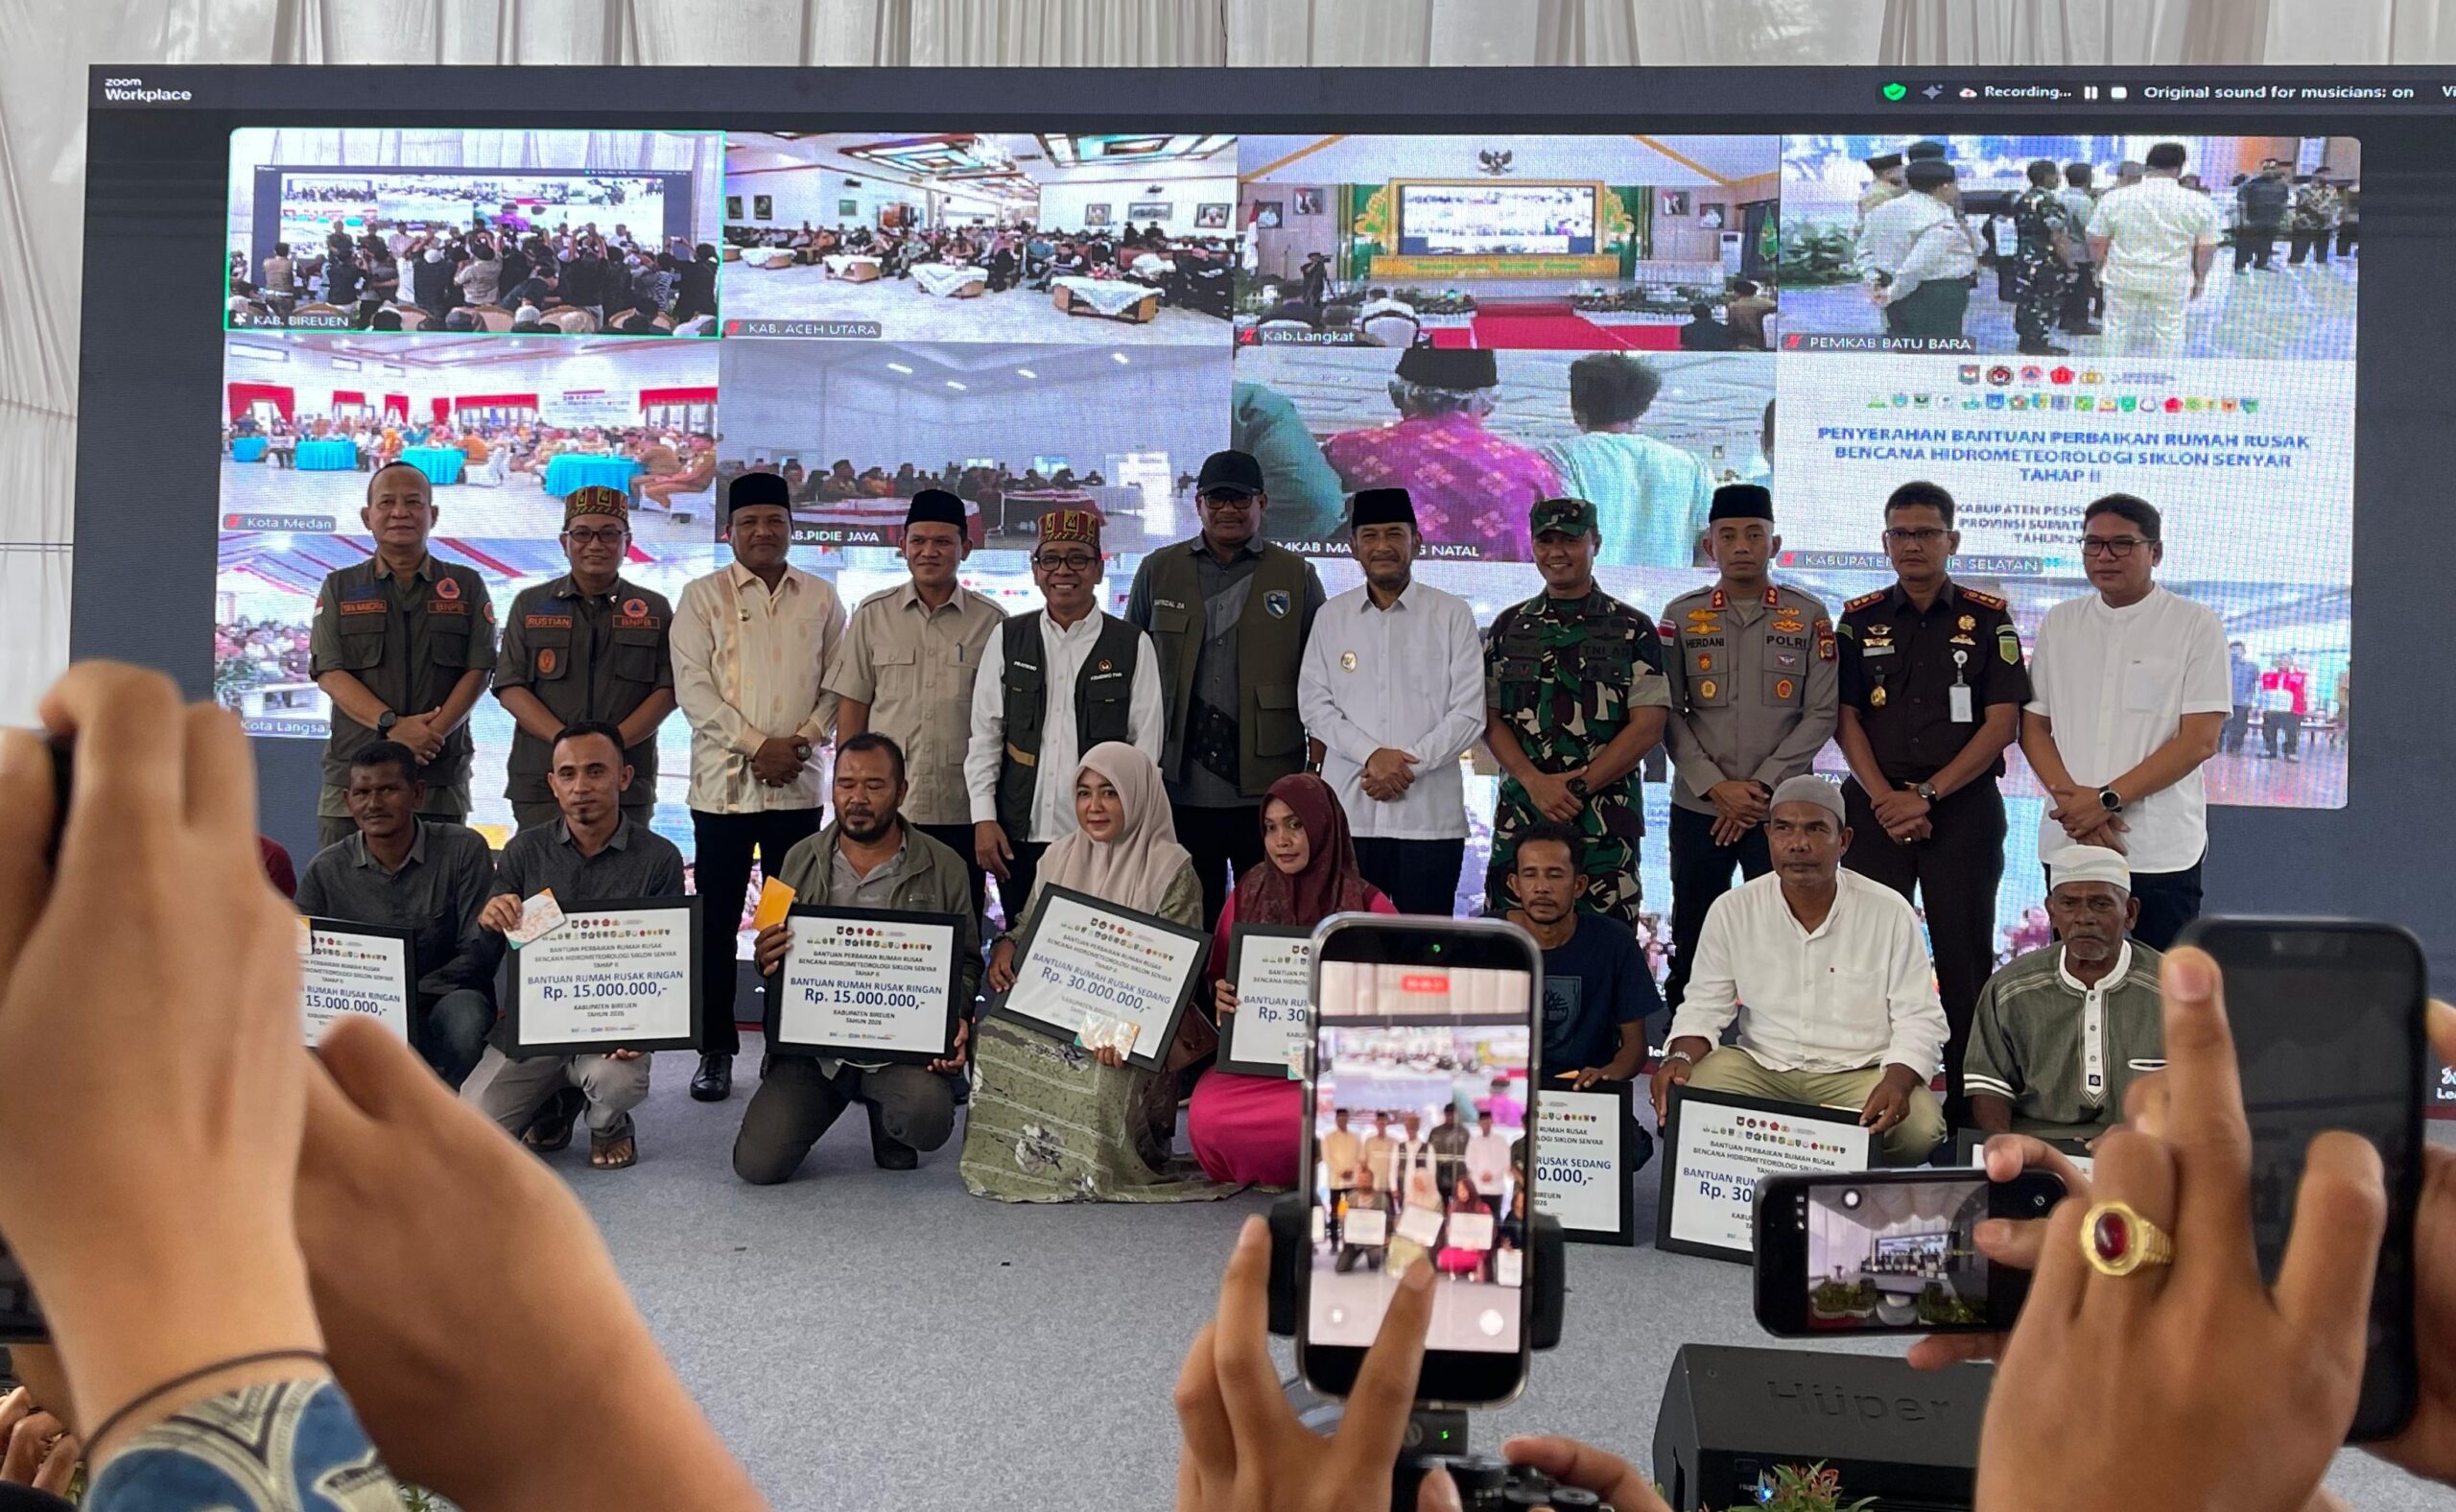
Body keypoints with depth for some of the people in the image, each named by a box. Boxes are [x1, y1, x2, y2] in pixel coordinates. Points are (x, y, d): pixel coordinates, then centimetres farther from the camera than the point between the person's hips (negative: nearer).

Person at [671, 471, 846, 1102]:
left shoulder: (820, 599, 10)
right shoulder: (703, 596, 2)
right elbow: (693, 687, -5)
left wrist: (804, 740, -8)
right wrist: (757, 745, -12)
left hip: (797, 784, 2)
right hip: (724, 782, -2)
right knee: (716, 921, 3)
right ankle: (716, 1051, 12)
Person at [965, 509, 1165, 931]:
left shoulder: (1133, 646, 1)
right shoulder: (1007, 640, 7)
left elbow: (1147, 748, 1)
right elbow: (984, 735, 7)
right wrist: (983, 818, 0)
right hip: (1020, 834, 2)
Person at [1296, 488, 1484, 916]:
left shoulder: (1452, 615, 3)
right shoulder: (1331, 616, 11)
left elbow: (1468, 714, -1)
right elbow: (1314, 704, 5)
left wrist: (1409, 765, -11)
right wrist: (1371, 754, -10)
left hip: (1430, 819, -2)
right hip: (1346, 815, 2)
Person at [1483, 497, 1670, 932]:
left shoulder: (1632, 630, 4)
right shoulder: (1509, 627, 12)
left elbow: (1648, 725, -3)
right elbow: (1491, 720, 7)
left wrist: (1577, 787, -10)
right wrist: (1535, 782, -9)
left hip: (1605, 819, -2)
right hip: (1519, 814, 2)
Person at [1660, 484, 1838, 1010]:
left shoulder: (1810, 617, 4)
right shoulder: (1681, 617, 6)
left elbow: (1821, 714, -1)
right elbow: (1668, 713, 1)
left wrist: (1762, 785, -10)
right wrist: (1716, 787, -10)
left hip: (1782, 810, -1)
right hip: (1698, 808, 1)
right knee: (1692, 947, 8)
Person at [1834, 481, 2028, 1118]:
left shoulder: (1988, 618, 3)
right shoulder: (1860, 619, 9)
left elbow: (2001, 723, -3)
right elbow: (1845, 720, 4)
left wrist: (1927, 793, -11)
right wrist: (1885, 800, -9)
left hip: (1964, 807, -2)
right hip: (1874, 807, 2)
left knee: (1965, 957, 1)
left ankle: (1969, 1101, 7)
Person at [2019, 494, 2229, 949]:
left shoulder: (2196, 625, 0)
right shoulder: (2058, 624, 11)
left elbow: (2200, 740, -7)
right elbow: (2033, 728, 9)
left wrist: (2106, 799, -13)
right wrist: (2071, 800, -8)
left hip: (2162, 854, -3)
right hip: (2068, 841, 3)